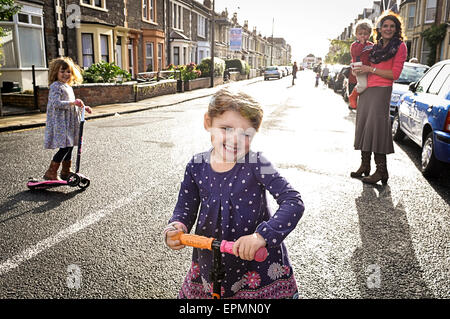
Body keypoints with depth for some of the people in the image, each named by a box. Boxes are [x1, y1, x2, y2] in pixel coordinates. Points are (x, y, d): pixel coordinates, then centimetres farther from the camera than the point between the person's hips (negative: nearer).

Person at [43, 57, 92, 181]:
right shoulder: (56, 86, -11)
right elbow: (56, 103, -25)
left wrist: (83, 107, 20)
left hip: (69, 122, 10)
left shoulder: (68, 87, 19)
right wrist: (73, 103, -33)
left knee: (69, 146, 14)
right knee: (64, 147, -13)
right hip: (59, 122, -9)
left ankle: (66, 172, 26)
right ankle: (51, 173, -3)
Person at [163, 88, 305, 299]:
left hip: (258, 261, -3)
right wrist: (176, 227, -18)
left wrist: (262, 235, -35)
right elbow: (185, 208, 4)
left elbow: (294, 202, -23)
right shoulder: (196, 167, -6)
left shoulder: (255, 164, -18)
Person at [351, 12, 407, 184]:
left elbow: (394, 74, -8)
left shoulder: (400, 46, 0)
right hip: (366, 90, 7)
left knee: (376, 126, -13)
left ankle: (381, 171, -9)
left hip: (382, 90, -7)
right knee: (363, 125, 6)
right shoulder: (375, 47, 17)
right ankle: (365, 166, 15)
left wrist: (370, 69, -11)